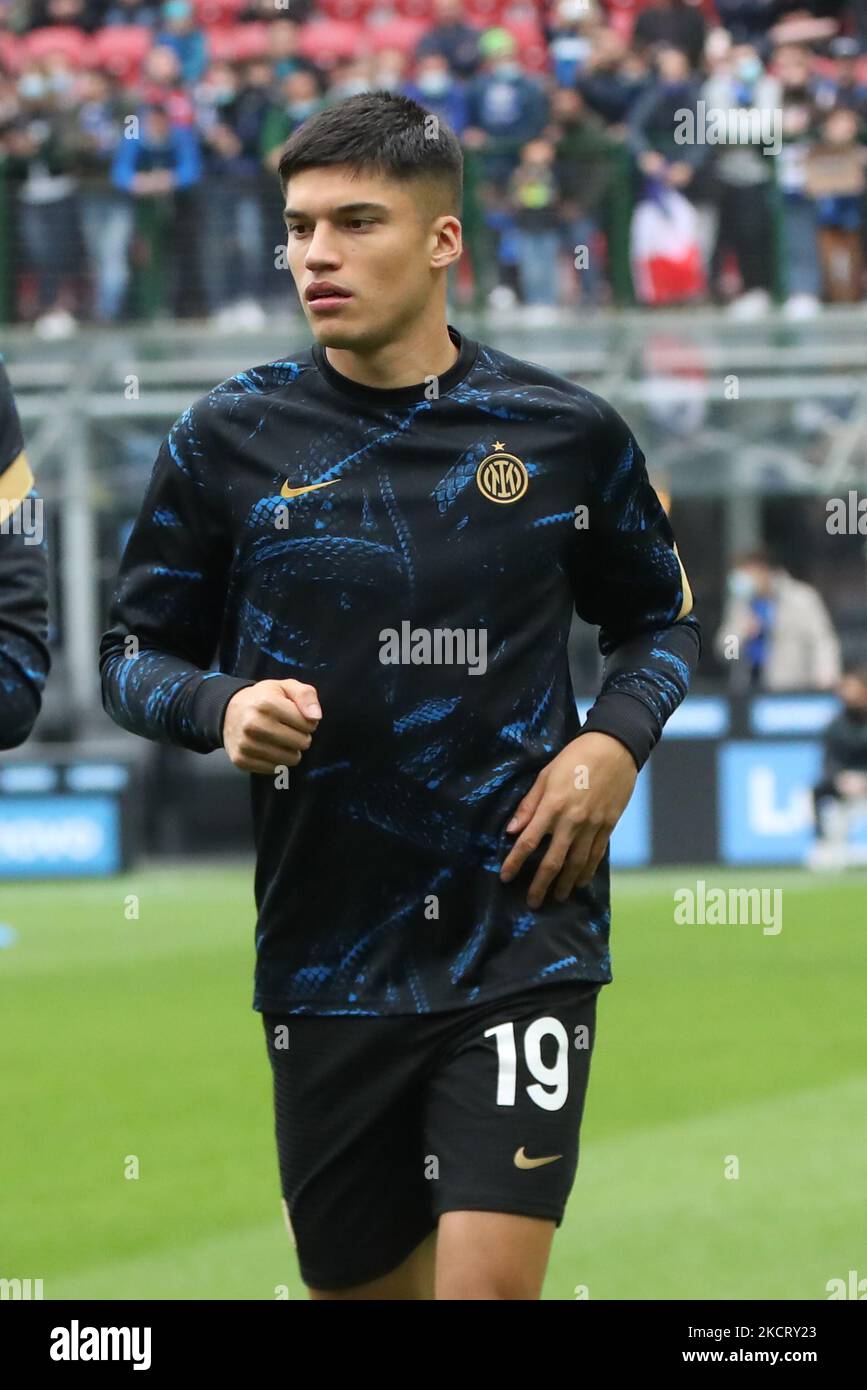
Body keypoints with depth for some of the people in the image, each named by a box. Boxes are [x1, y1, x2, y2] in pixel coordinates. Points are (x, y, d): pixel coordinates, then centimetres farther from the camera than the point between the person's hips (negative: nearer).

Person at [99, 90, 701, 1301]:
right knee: (358, 1279, 12)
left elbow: (661, 619, 15)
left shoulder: (565, 431, 1)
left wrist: (615, 744, -5)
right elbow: (135, 651, 8)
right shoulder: (229, 439, 1)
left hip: (522, 938, -2)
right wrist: (220, 707, -13)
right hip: (326, 956, 2)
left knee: (491, 1283, -15)